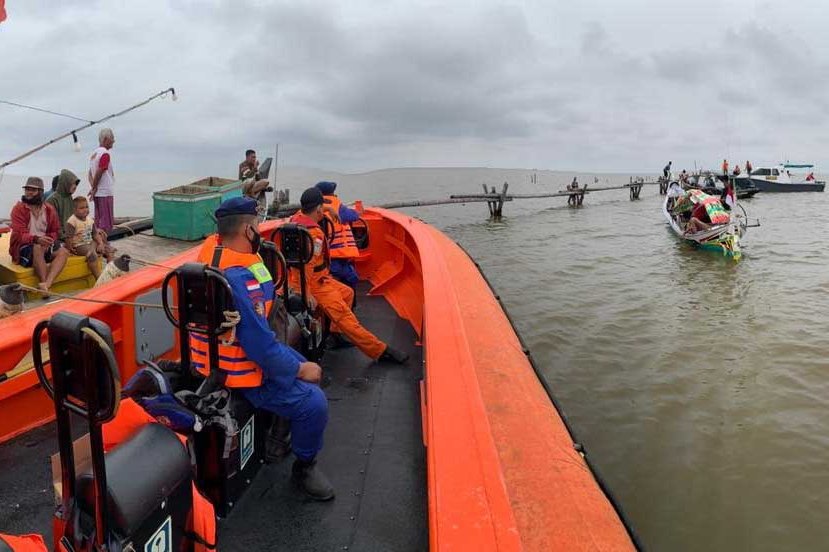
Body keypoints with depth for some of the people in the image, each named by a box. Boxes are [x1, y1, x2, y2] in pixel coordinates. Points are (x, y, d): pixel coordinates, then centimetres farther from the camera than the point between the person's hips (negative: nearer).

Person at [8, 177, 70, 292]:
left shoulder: (49, 209, 7)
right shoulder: (19, 209, -6)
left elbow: (54, 231, 13)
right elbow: (19, 235, -16)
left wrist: (48, 241, -11)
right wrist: (36, 239, -37)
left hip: (45, 245, 5)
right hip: (23, 247, -5)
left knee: (63, 252, -22)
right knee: (38, 248, -37)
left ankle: (47, 284, -42)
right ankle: (45, 285, -38)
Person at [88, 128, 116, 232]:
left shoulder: (94, 153, 14)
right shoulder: (105, 154, -14)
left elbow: (90, 174, 11)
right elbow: (98, 173, -20)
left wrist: (93, 188, -1)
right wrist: (94, 189, -9)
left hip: (98, 193, 9)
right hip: (106, 193, -9)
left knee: (99, 220, 13)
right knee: (107, 222, -4)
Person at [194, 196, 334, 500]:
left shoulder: (212, 246, -6)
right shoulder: (240, 281, -33)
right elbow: (261, 347, -28)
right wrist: (300, 370, -16)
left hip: (221, 353, 11)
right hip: (236, 372, -11)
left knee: (300, 363, 23)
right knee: (314, 402, -15)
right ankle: (304, 466, 11)